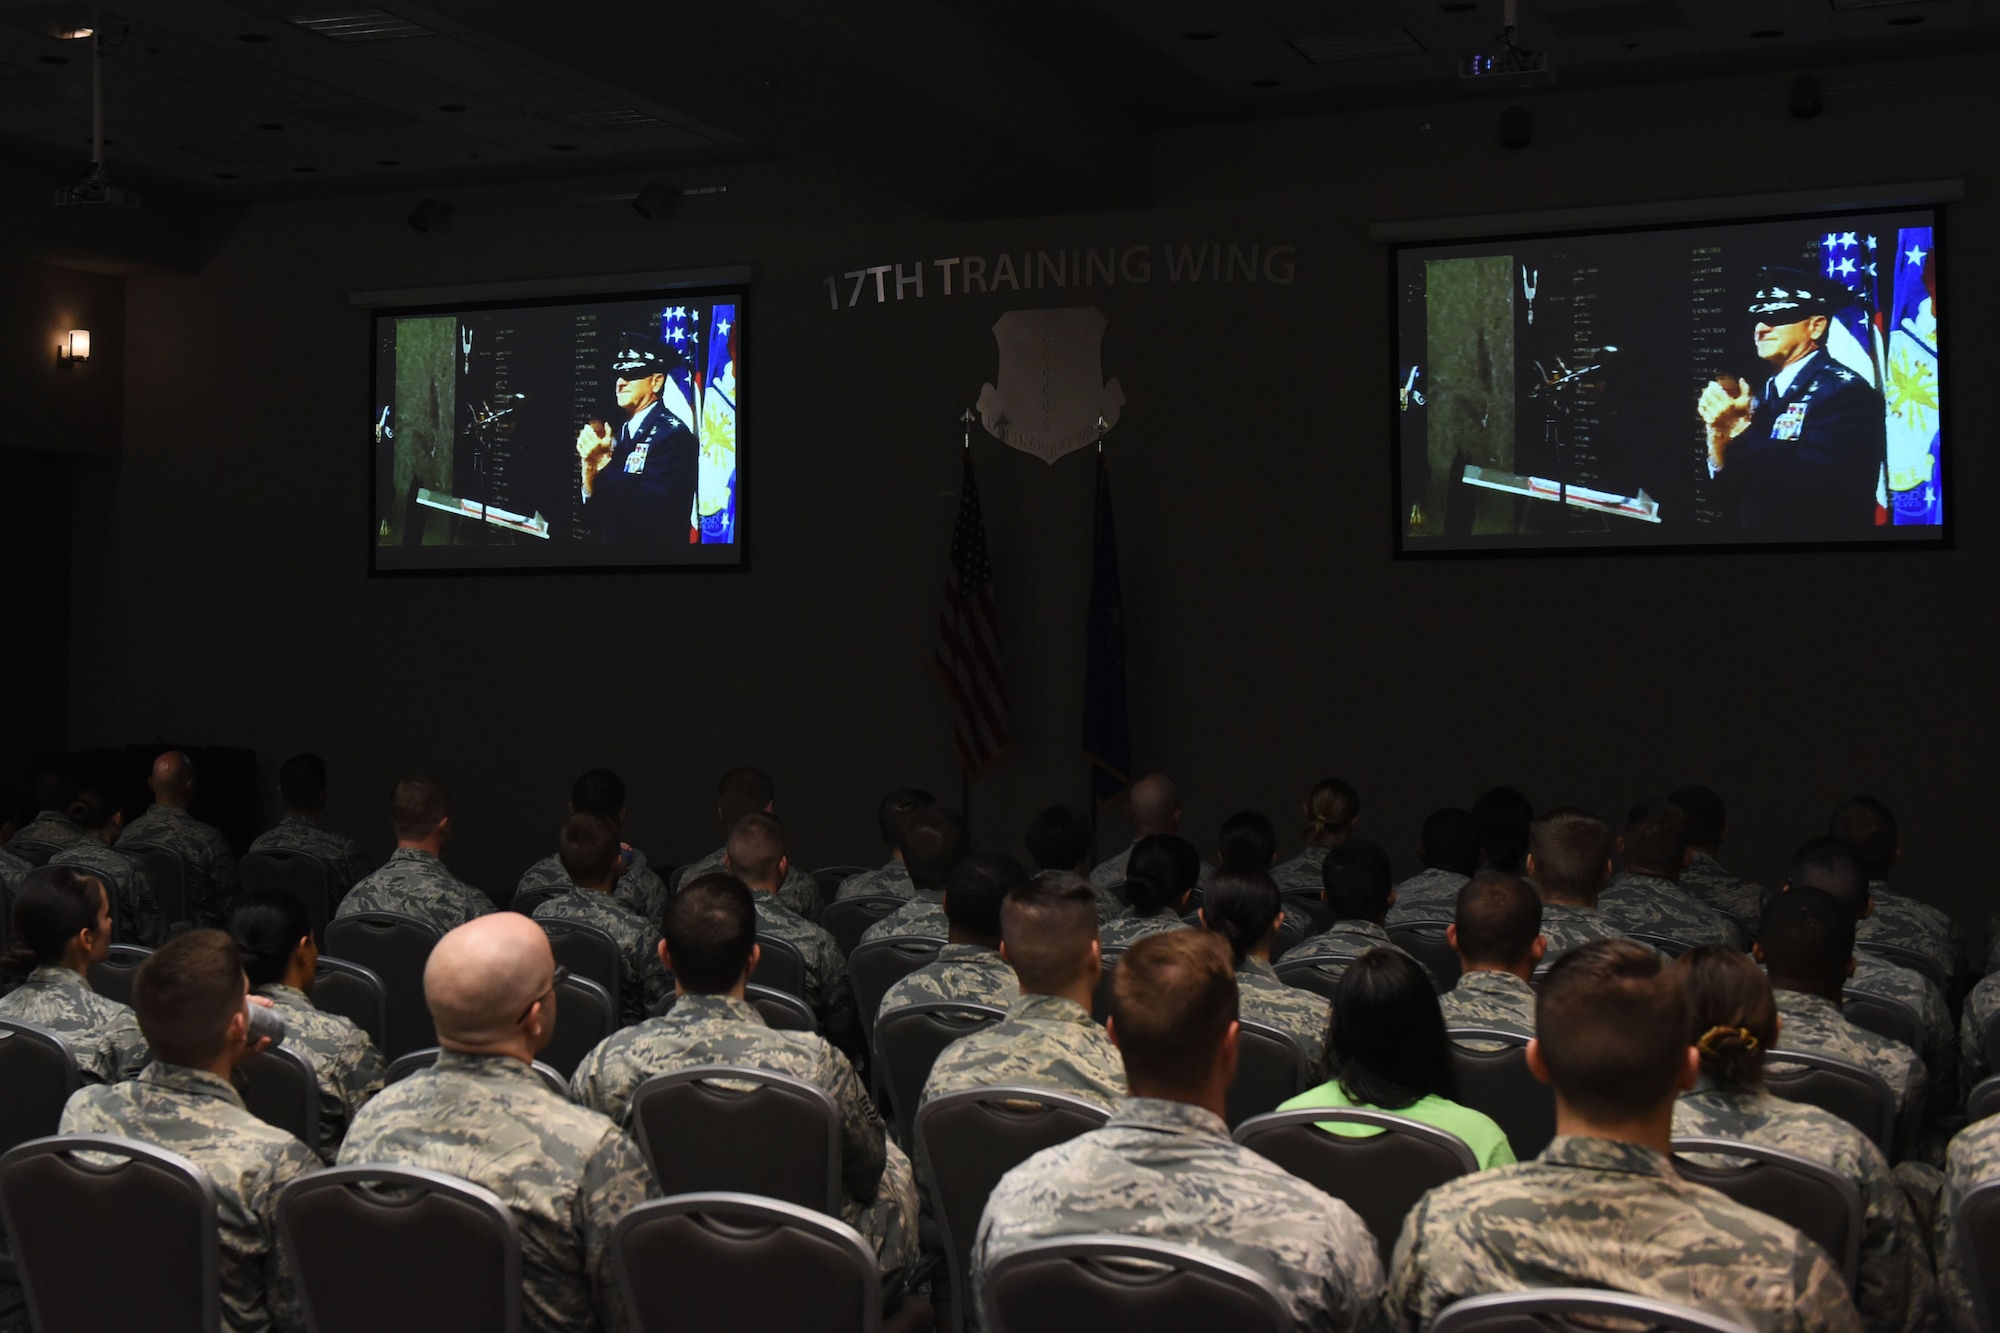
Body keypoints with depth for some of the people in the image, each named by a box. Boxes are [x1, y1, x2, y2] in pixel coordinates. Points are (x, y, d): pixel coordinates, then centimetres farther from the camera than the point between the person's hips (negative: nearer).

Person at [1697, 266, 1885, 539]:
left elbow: (1810, 483, -19)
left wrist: (1739, 429, -13)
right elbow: (1733, 495, 8)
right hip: (1757, 537, 5)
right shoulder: (1764, 393, 11)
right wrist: (1720, 436, -7)